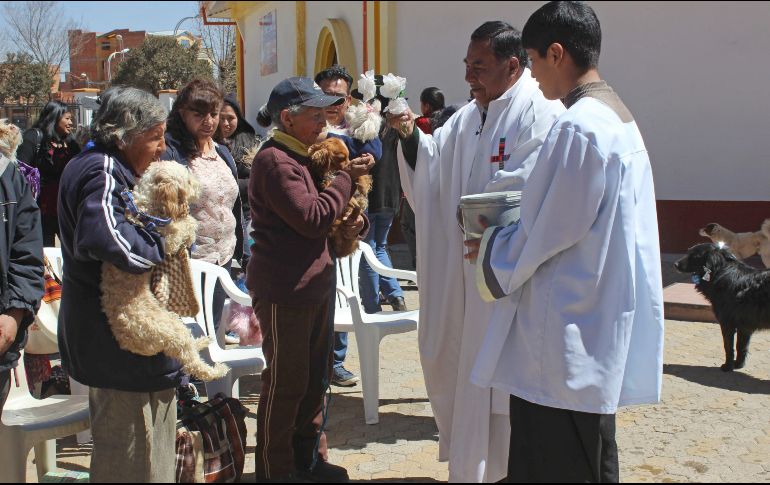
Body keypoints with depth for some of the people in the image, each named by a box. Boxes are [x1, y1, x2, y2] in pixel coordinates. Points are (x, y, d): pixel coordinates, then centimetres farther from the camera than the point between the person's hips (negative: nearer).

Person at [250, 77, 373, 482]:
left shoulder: (305, 156, 15)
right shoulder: (274, 160, -16)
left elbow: (322, 213, 22)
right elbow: (311, 218, -23)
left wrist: (353, 222, 1)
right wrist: (347, 177, -13)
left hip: (314, 283, 10)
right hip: (283, 290, -10)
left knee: (315, 376, 17)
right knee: (286, 381, 2)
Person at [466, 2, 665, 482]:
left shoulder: (578, 127, -19)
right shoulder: (618, 118, 12)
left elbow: (555, 229, -18)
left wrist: (492, 249, -2)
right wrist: (504, 236, 13)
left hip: (567, 324, -10)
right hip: (602, 315, 10)